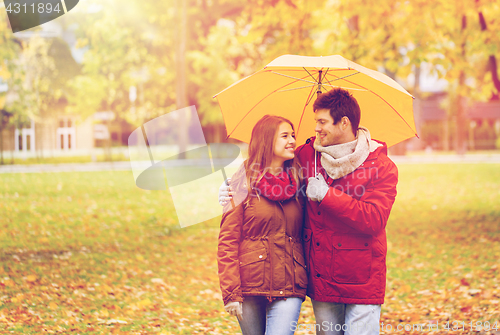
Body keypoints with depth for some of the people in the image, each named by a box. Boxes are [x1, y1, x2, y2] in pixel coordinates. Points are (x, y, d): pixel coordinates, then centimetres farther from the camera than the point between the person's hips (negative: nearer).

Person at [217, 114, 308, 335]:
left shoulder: (297, 184, 9)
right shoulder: (244, 183, -1)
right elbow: (227, 240, -4)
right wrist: (231, 293, -11)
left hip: (289, 288, 2)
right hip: (250, 287, -2)